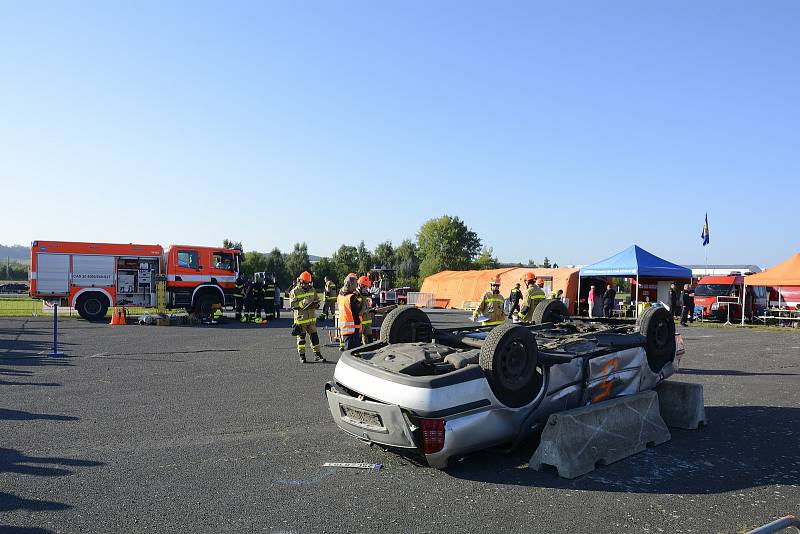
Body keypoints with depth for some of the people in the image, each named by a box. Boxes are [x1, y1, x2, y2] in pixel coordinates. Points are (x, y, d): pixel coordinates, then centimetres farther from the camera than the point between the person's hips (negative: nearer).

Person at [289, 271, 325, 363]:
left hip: (311, 318, 4)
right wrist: (302, 303, -25)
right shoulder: (294, 292, -6)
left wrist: (315, 304, -9)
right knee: (301, 337, 4)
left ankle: (317, 355, 11)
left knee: (314, 336, 5)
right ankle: (302, 356, 14)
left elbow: (317, 301, 14)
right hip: (300, 318, -4)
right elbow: (292, 305, -12)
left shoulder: (312, 290, 9)